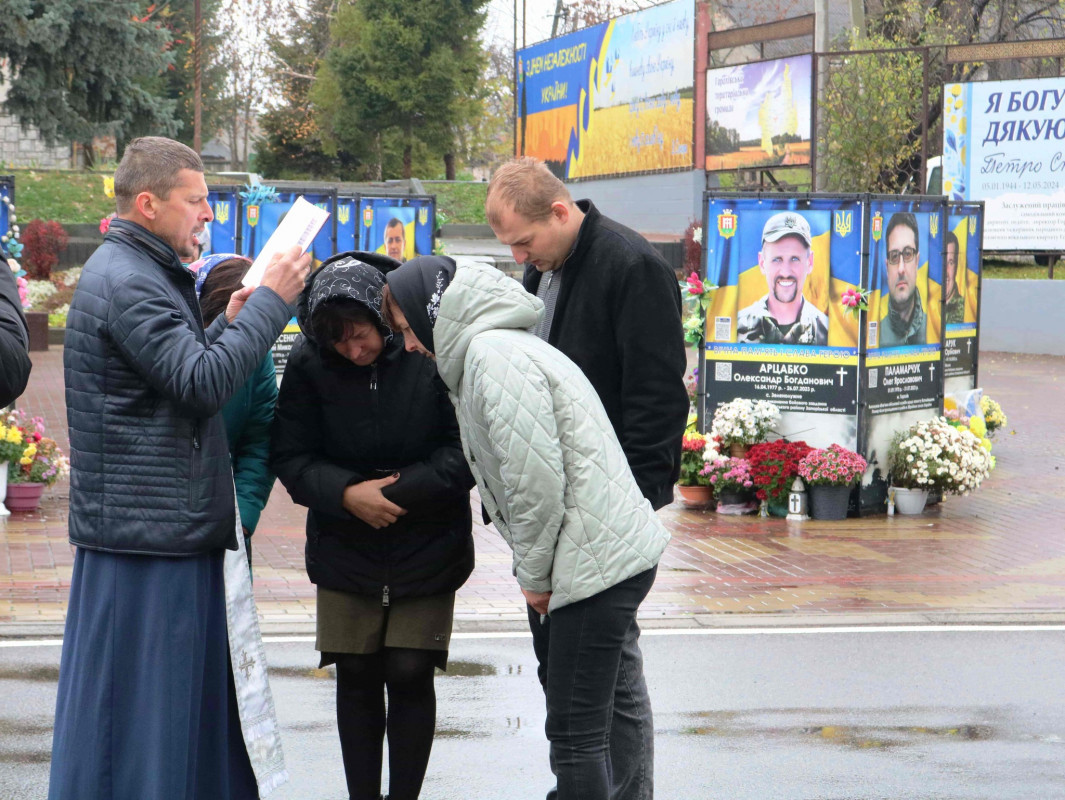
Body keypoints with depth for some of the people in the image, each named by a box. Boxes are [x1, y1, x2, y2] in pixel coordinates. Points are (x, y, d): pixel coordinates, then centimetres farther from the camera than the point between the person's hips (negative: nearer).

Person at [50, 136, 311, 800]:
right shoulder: (126, 283, -16)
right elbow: (202, 384, -23)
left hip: (174, 527, 11)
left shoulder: (140, 273, 18)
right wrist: (270, 302, -18)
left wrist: (229, 323, 9)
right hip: (148, 529, -11)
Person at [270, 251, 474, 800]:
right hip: (344, 548, 2)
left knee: (410, 675, -2)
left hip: (427, 548, -2)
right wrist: (347, 493, -21)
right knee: (356, 677, 5)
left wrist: (394, 493, -17)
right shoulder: (307, 363, -9)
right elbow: (292, 458, -5)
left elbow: (464, 451, -11)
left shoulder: (433, 353, -15)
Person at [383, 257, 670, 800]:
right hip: (619, 552, 11)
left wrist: (534, 576, -9)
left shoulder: (492, 357, -15)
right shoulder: (490, 349, 18)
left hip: (597, 561, -11)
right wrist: (534, 571, 13)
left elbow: (537, 480, -20)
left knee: (575, 733, -7)